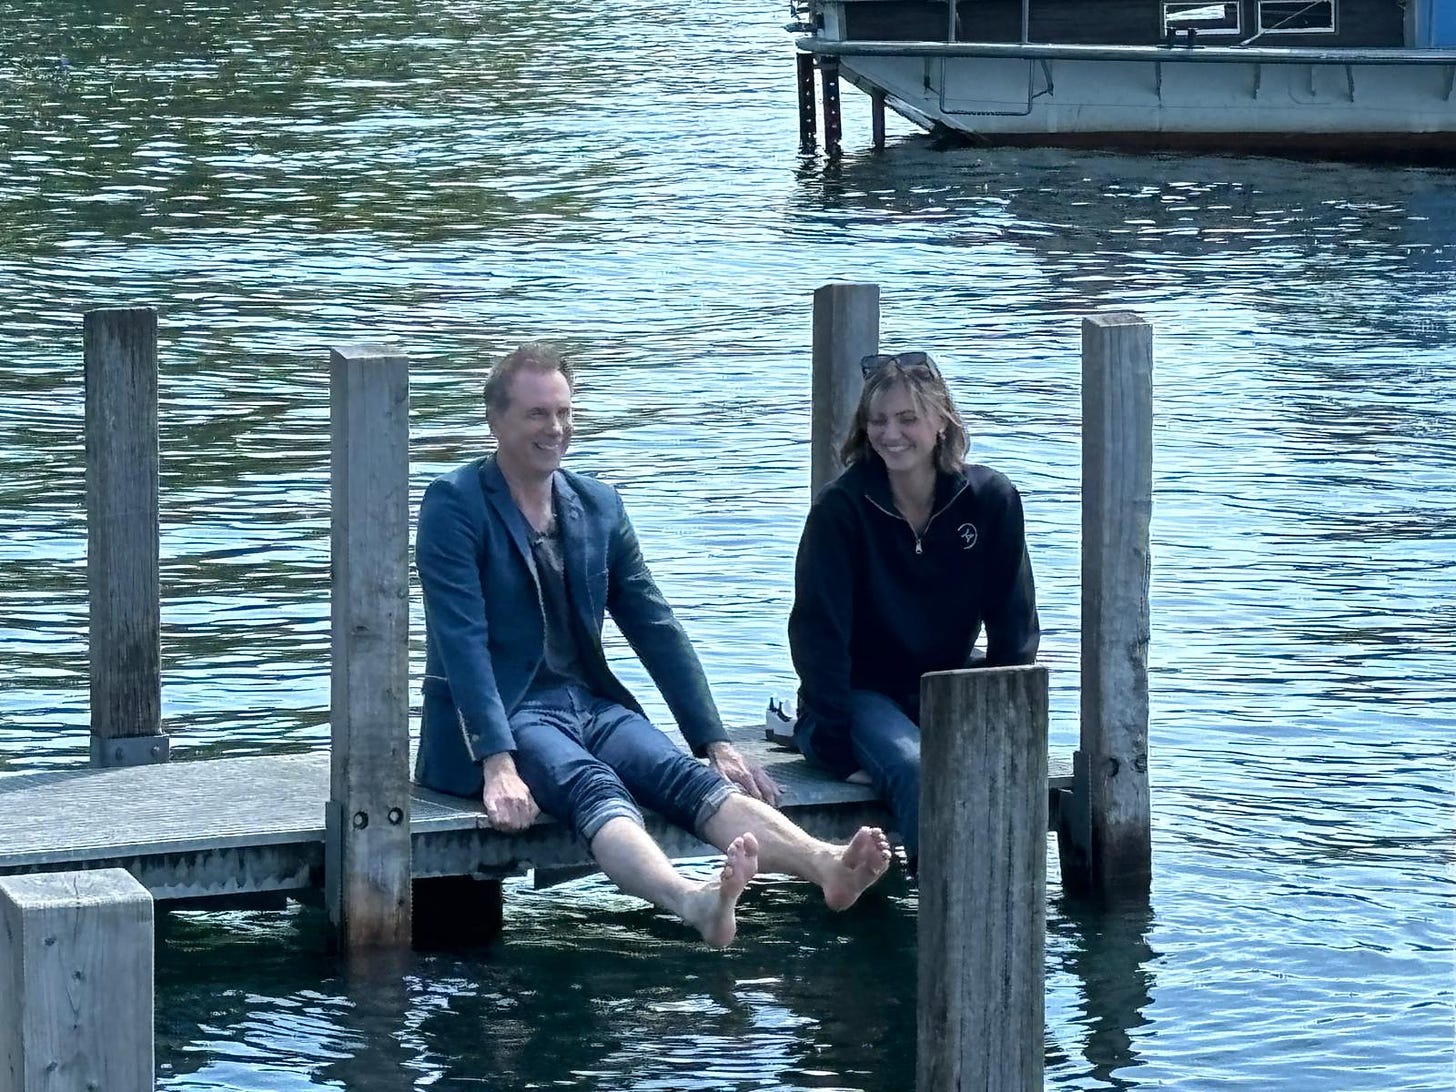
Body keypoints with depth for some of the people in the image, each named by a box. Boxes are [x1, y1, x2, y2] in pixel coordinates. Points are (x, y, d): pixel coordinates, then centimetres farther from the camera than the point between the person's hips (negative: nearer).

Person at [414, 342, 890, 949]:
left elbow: (657, 630, 14)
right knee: (593, 787, -36)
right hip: (497, 713, -6)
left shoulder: (599, 506, 14)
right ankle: (695, 903, -64)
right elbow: (463, 639, -15)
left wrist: (716, 743, 6)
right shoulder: (454, 504, -5)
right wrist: (498, 765, -26)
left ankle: (828, 867, -48)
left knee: (688, 778, -23)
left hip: (589, 703, 6)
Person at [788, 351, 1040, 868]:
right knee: (915, 768, -34)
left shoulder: (992, 500, -3)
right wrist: (834, 740, -19)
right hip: (861, 692, -3)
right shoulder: (841, 508, -11)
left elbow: (1014, 625, 2)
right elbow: (819, 630, -13)